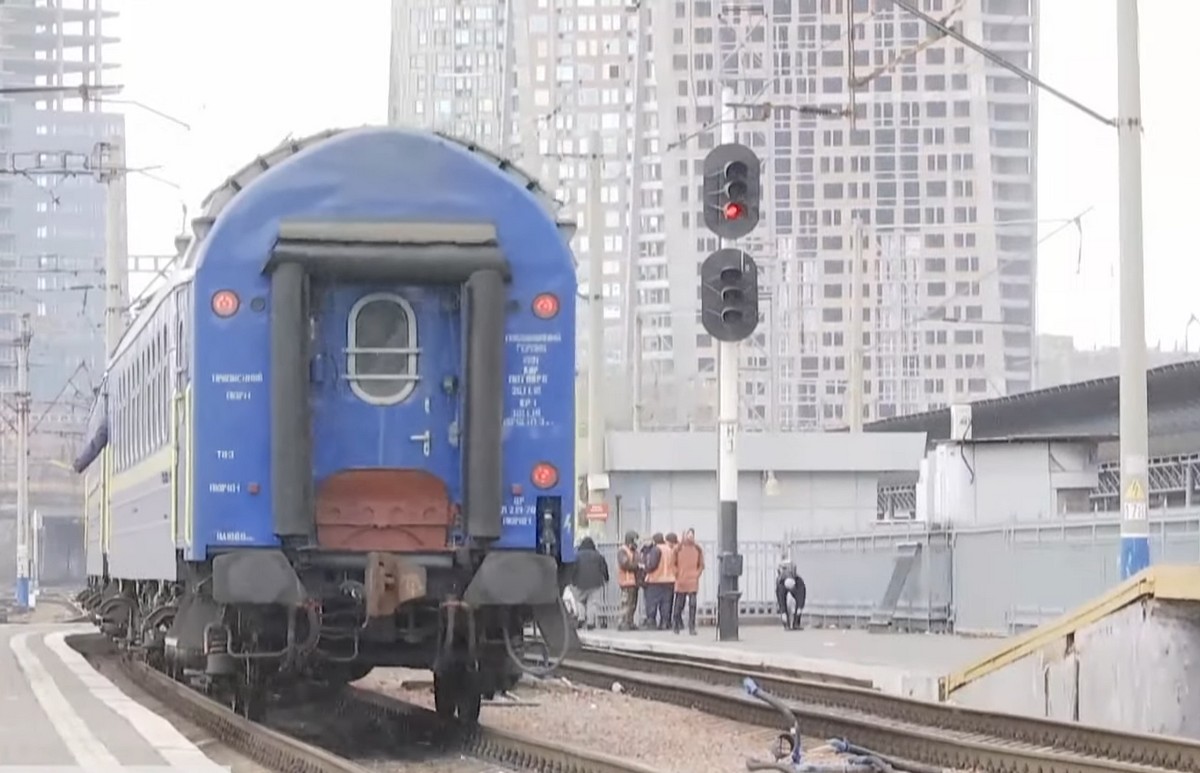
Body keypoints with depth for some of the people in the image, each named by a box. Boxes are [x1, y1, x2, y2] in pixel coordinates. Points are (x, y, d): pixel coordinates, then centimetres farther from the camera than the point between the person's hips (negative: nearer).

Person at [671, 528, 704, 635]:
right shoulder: (679, 548, 0)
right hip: (680, 581, -1)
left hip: (693, 582, 1)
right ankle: (676, 625, 21)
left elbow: (701, 565, 11)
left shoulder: (698, 549, 5)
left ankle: (692, 627, -4)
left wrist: (697, 574, 0)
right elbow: (673, 562, 5)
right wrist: (677, 573, -2)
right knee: (679, 605, 6)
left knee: (692, 604, -7)